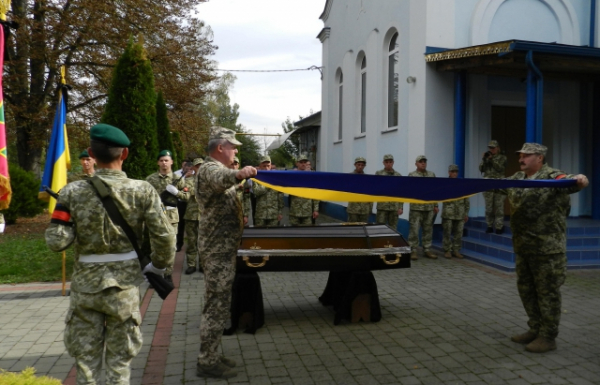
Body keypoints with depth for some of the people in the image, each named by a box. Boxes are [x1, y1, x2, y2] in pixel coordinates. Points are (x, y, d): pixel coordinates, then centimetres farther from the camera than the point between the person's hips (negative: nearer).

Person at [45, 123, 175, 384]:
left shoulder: (73, 192, -9)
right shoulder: (143, 191, -10)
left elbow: (57, 242, -11)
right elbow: (164, 238, -11)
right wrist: (159, 266, 6)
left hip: (85, 284, 1)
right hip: (124, 284, 0)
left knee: (86, 359, 16)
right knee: (119, 361, 14)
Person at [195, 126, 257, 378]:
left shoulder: (217, 167, 18)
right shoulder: (210, 168, -15)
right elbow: (221, 178, -42)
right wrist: (238, 174, -61)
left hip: (222, 248, 11)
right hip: (218, 250, -11)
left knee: (218, 305, 16)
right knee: (217, 306, -5)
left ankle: (211, 356, 25)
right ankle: (207, 363, 5)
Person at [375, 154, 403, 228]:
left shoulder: (398, 175, 8)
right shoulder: (378, 174, 4)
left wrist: (401, 207, 0)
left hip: (394, 207, 2)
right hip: (382, 206, -2)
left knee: (393, 228, 7)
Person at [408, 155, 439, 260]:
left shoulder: (432, 175, 11)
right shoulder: (411, 175, -1)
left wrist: (436, 205, 9)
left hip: (429, 207, 4)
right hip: (416, 207, -4)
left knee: (428, 230, 9)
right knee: (414, 230, -3)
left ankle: (427, 250, 17)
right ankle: (413, 251, 4)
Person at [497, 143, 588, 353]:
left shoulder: (552, 176, -12)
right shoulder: (517, 178, 11)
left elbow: (569, 182, -31)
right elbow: (496, 185, 26)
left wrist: (580, 180, -53)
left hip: (547, 246, -8)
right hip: (522, 245, 8)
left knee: (547, 291, 2)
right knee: (526, 288, 16)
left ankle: (548, 337, 14)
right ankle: (535, 329, 30)